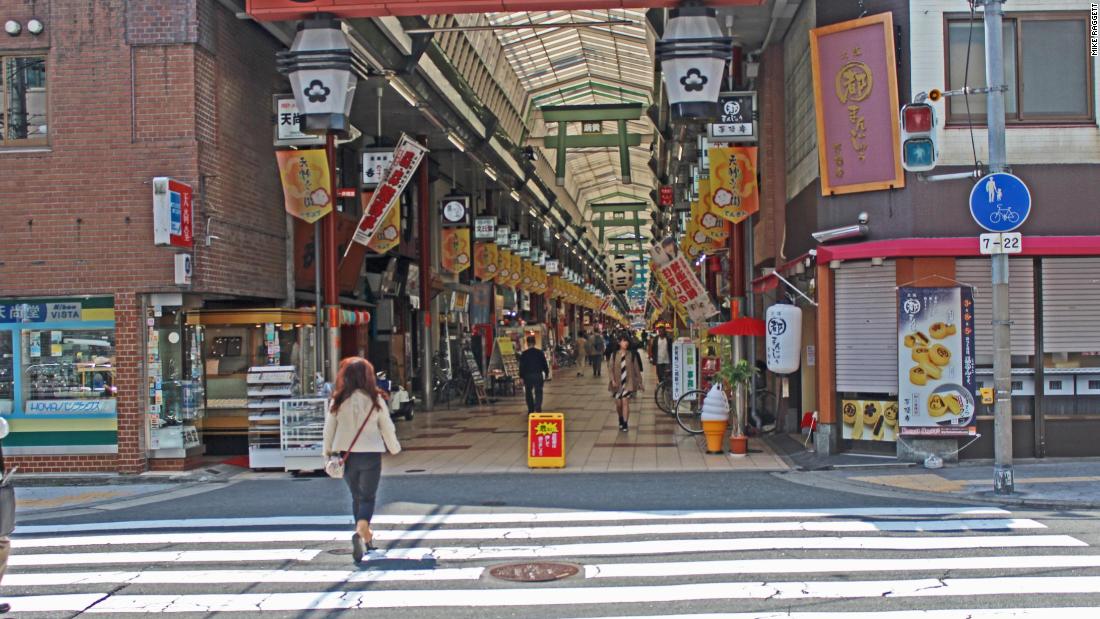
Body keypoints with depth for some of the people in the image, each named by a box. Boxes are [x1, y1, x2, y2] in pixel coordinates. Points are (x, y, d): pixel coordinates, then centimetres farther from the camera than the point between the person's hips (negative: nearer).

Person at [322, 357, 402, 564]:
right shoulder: (375, 400, -7)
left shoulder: (338, 401, -4)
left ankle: (366, 537, 28)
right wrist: (394, 448, 16)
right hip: (370, 454, -2)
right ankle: (360, 532, -22)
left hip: (346, 455, 2)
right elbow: (387, 427, 1)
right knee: (368, 498, 3)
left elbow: (329, 428, 1)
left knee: (356, 496, 18)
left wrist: (327, 452, 15)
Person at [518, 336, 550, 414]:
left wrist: (521, 376, 2)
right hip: (538, 375, 0)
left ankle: (530, 410, 14)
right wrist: (546, 373, 15)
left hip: (527, 376, 0)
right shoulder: (540, 352, -2)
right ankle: (538, 408, -14)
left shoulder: (523, 354, -5)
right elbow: (545, 364, 4)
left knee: (528, 393, 13)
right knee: (538, 392, 3)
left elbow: (521, 366, -3)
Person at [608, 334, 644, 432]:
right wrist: (613, 380, -11)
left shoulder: (632, 355, -1)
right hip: (617, 383, 2)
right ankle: (621, 420, 35)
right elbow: (611, 368, 1)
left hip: (628, 382, -2)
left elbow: (637, 369, 3)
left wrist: (639, 382, 4)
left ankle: (625, 424, -7)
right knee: (618, 404, 8)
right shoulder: (615, 355, 1)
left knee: (625, 402, -12)